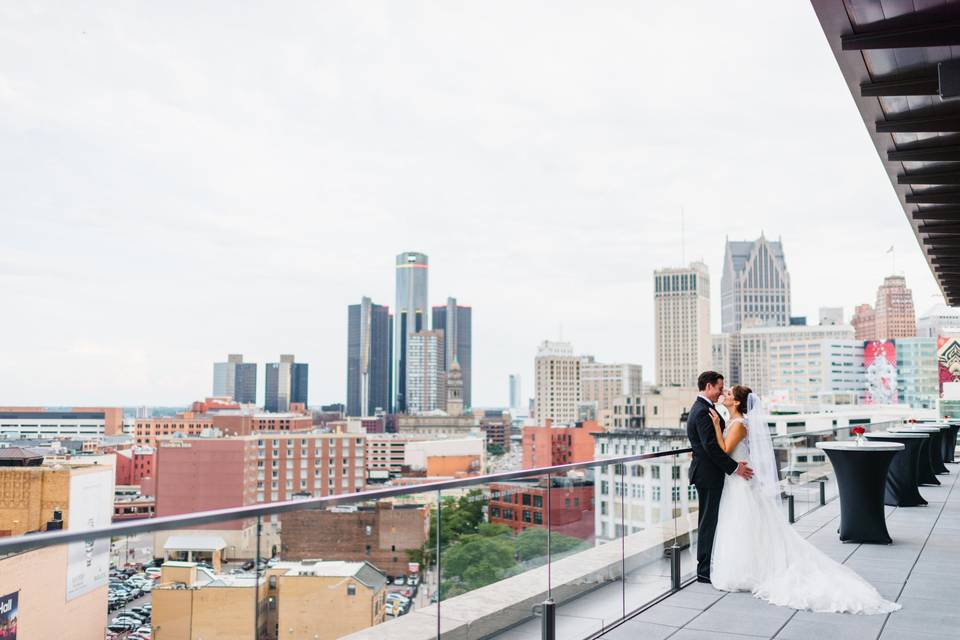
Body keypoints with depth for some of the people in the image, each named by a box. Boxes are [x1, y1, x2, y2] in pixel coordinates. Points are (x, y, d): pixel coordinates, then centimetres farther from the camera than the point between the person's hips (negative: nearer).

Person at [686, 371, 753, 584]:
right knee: (709, 521, -4)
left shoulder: (700, 408, 15)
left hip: (706, 472, 11)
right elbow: (711, 446, -24)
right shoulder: (703, 412, -19)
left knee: (708, 521, 16)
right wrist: (735, 467, -21)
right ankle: (705, 571, 3)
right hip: (708, 474, -11)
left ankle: (706, 567, 24)